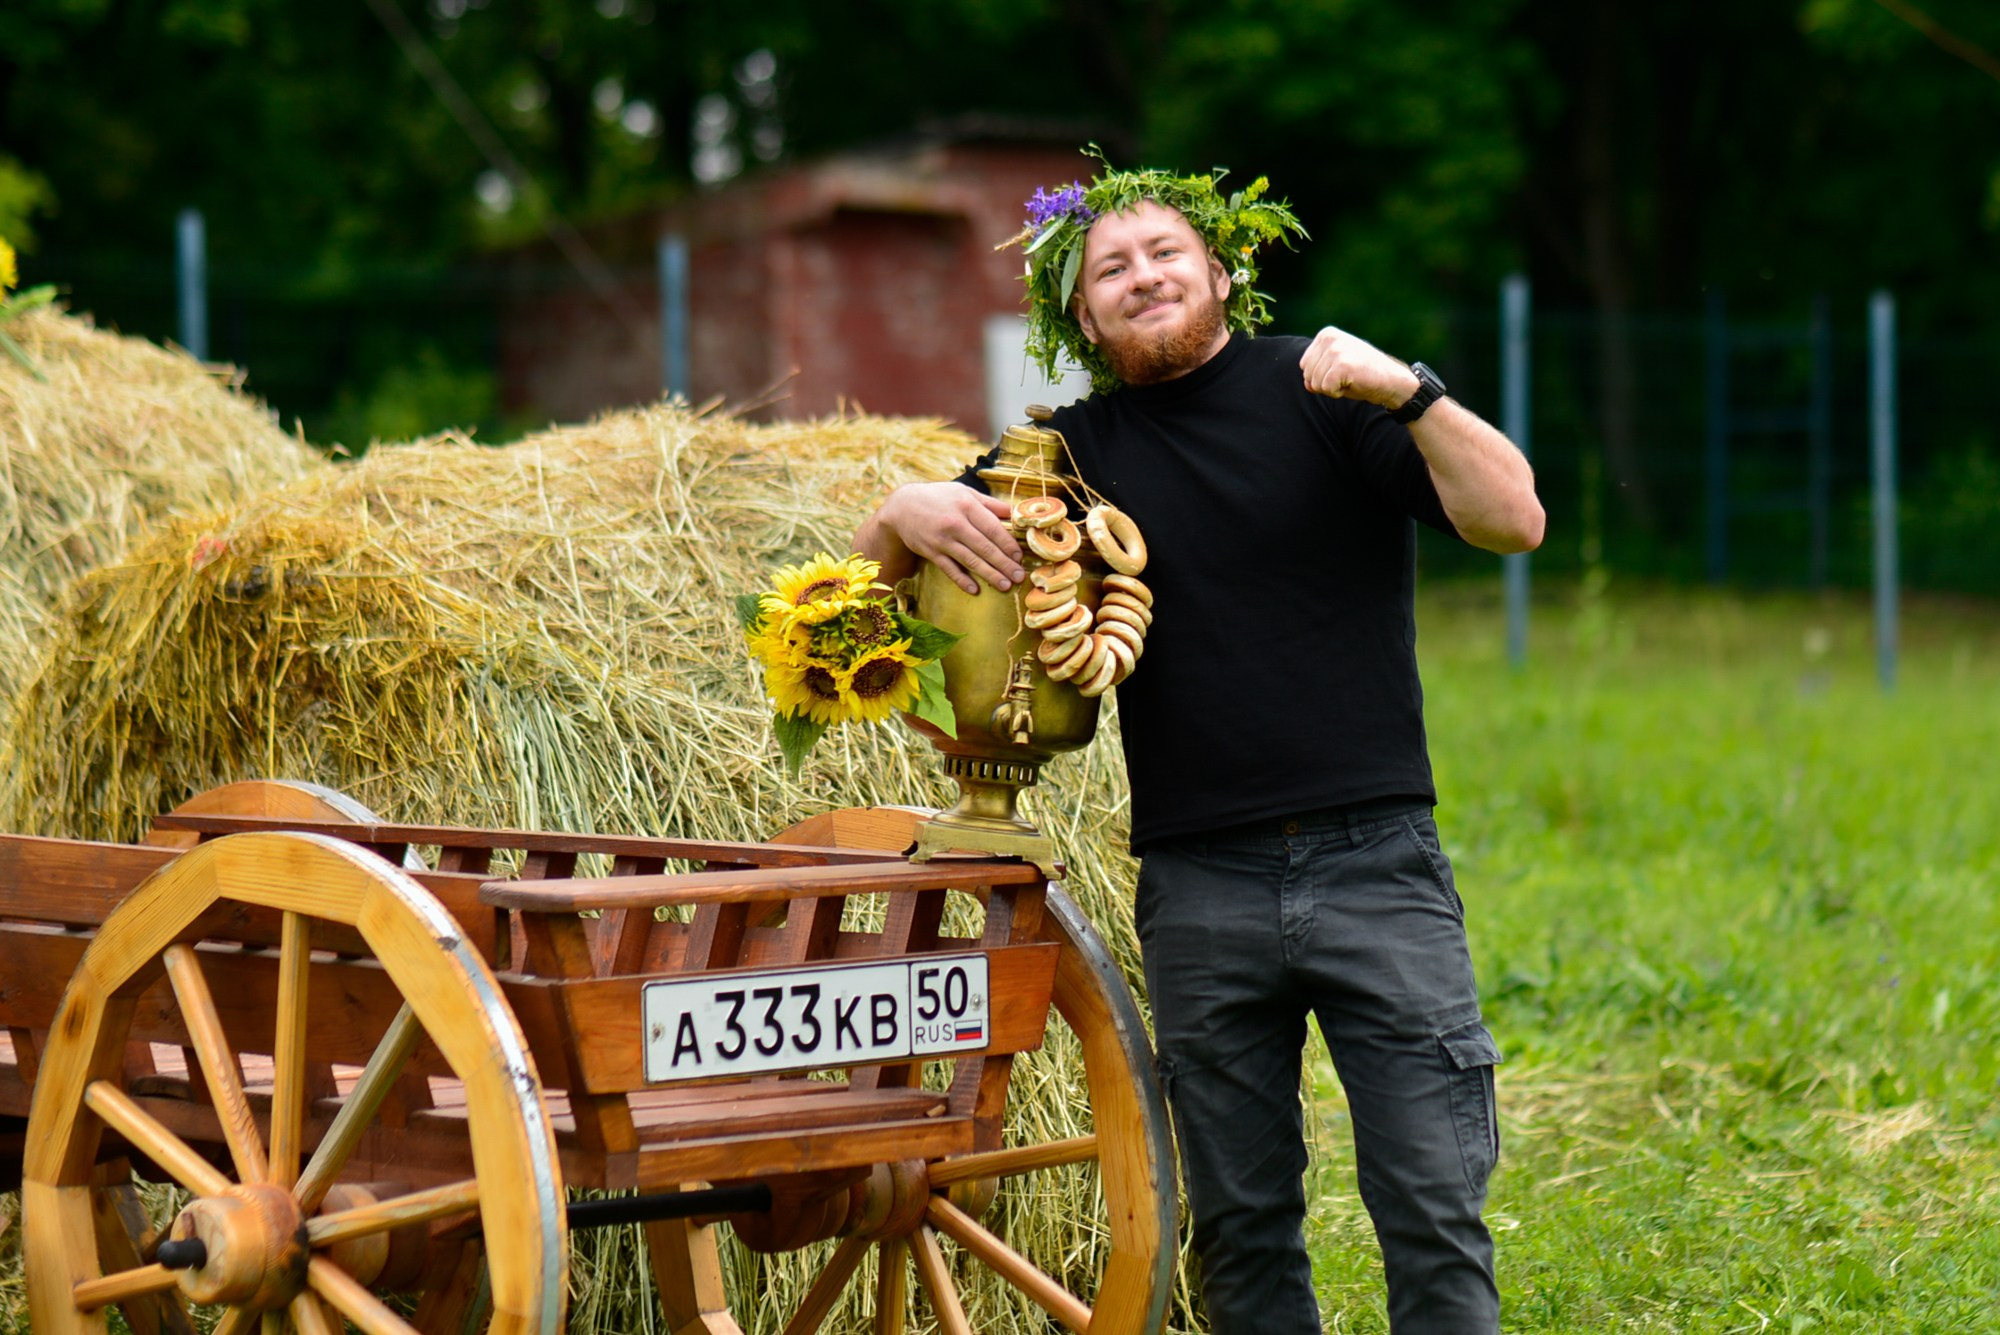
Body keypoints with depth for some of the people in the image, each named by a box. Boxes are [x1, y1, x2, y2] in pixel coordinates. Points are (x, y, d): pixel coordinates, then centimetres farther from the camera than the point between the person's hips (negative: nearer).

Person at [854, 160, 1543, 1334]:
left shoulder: (1323, 392, 2)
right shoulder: (1078, 452, 12)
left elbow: (1514, 521, -7)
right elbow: (881, 569, 14)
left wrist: (1409, 394, -21)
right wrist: (909, 513, -9)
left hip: (1376, 864, -3)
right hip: (1201, 892, 3)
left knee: (1436, 1213, -6)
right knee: (1240, 1225, 8)